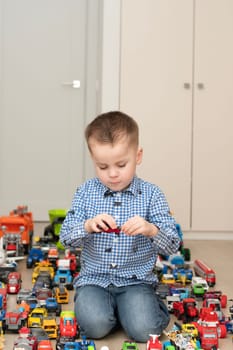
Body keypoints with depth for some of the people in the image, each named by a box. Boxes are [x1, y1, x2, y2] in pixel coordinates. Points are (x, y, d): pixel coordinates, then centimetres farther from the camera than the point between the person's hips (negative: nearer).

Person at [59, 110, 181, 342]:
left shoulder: (151, 195, -4)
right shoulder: (86, 192, 0)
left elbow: (172, 246, -7)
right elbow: (65, 237, -2)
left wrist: (151, 229, -28)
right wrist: (88, 226, -23)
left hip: (136, 280, -1)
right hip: (94, 279, 1)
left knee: (143, 330, -22)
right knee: (95, 325, -25)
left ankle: (153, 306, 9)